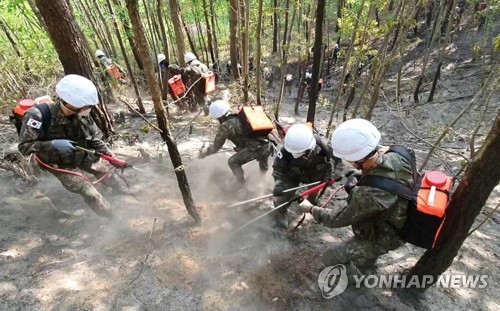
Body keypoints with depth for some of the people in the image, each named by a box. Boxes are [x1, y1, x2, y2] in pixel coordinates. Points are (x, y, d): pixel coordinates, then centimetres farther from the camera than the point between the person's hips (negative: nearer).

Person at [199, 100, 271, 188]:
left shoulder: (225, 126, 0)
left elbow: (216, 146, 9)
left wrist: (205, 153, 26)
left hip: (255, 148, -7)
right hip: (266, 145, 7)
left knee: (233, 162, 12)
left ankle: (241, 182, 26)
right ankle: (264, 170, 62)